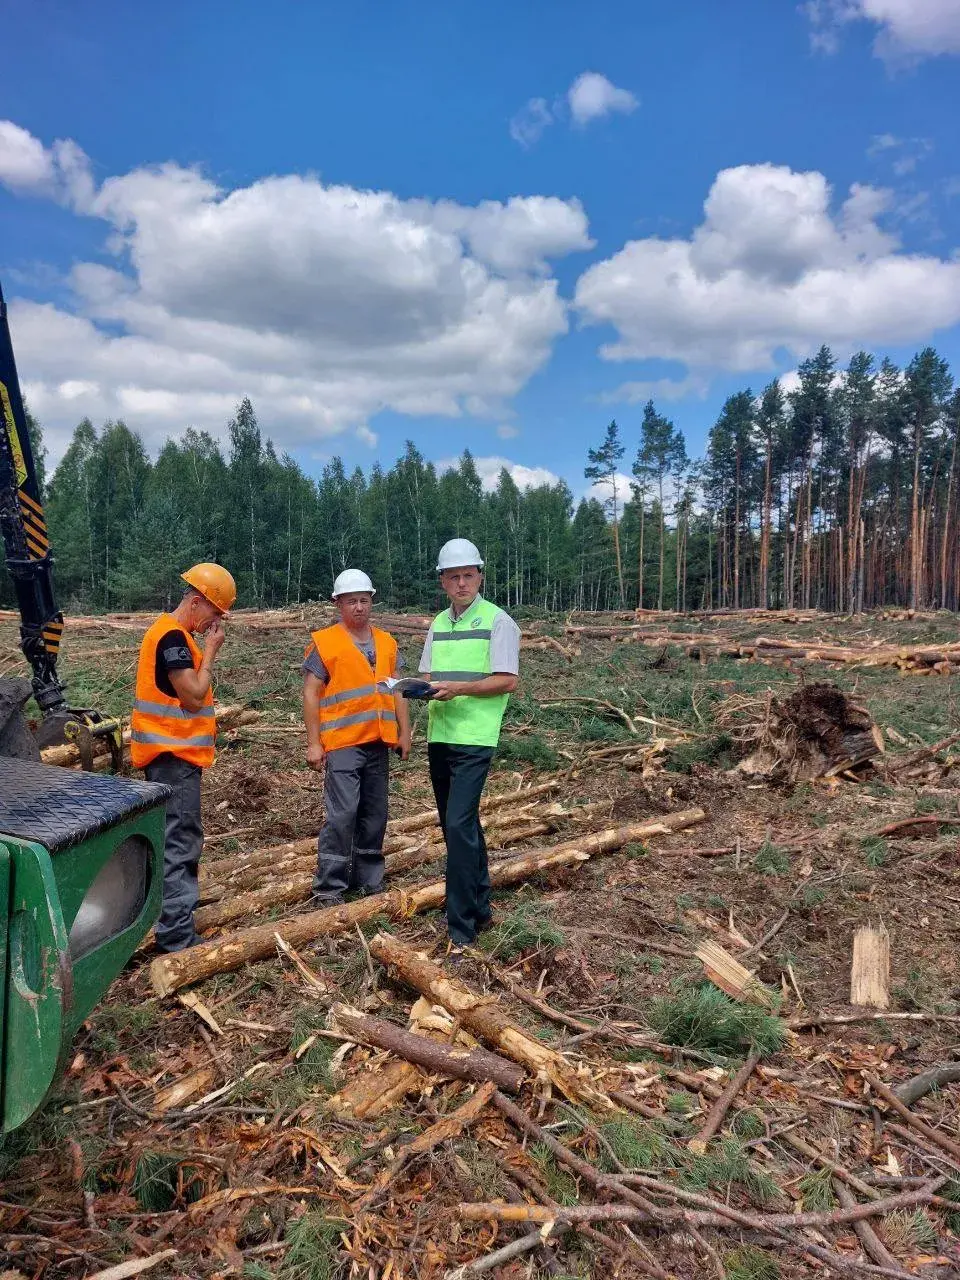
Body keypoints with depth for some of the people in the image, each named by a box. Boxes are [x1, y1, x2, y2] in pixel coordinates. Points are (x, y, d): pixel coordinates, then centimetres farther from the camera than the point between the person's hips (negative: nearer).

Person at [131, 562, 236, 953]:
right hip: (173, 753, -11)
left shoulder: (174, 634, 14)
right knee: (179, 842, -7)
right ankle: (177, 934, -2)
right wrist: (211, 651, -14)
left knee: (180, 839, 19)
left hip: (174, 752, 11)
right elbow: (194, 696, -21)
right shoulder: (173, 636, -18)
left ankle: (174, 919, 32)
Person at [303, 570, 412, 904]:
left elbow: (397, 690, 16)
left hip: (378, 743, 6)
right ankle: (328, 887, 2)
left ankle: (369, 878, 25)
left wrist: (404, 732, 10)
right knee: (341, 815, -9)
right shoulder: (324, 643, -3)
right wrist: (313, 743, -10)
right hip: (342, 743, -5)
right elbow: (311, 694, -5)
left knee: (374, 814, 12)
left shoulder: (386, 643, 13)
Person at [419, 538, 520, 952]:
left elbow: (506, 681, -11)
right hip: (439, 736, 7)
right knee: (460, 825, 15)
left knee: (459, 825, -13)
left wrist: (458, 687, -21)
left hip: (474, 739, -7)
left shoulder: (497, 621, -5)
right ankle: (480, 907, 30)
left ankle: (461, 926, -4)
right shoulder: (438, 623, 15)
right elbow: (429, 676, 16)